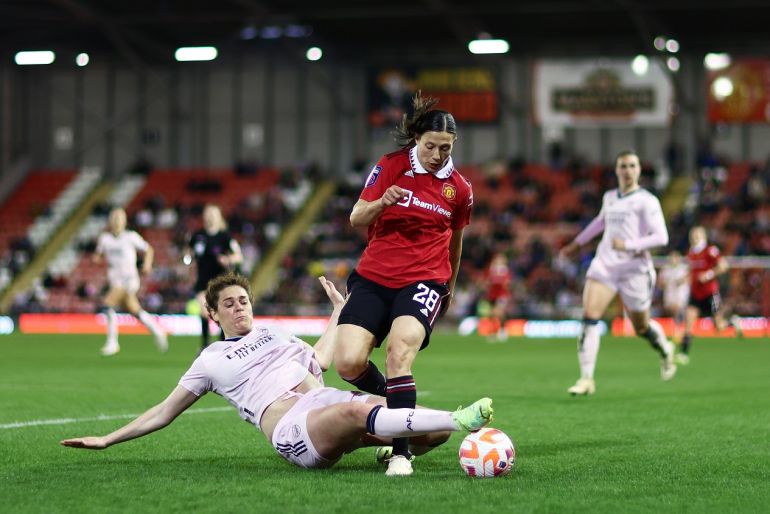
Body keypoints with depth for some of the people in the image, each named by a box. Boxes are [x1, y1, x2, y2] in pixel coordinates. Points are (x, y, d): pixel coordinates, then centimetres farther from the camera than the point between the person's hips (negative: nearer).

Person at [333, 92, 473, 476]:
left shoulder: (459, 189, 3)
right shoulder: (391, 166, -1)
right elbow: (356, 218, -2)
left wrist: (449, 286, 28)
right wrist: (381, 203, -23)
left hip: (425, 280, -2)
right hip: (373, 277, 2)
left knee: (400, 350, -29)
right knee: (348, 363, -15)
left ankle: (401, 453, -26)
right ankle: (393, 398, 18)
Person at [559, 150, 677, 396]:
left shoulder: (646, 201, -7)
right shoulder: (609, 198, 12)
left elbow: (661, 237, -15)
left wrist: (629, 245, -27)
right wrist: (576, 243, 39)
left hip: (635, 269, -4)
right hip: (604, 265, 4)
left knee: (641, 327, 10)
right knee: (589, 317, -16)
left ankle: (665, 351, 45)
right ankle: (586, 379, -15)